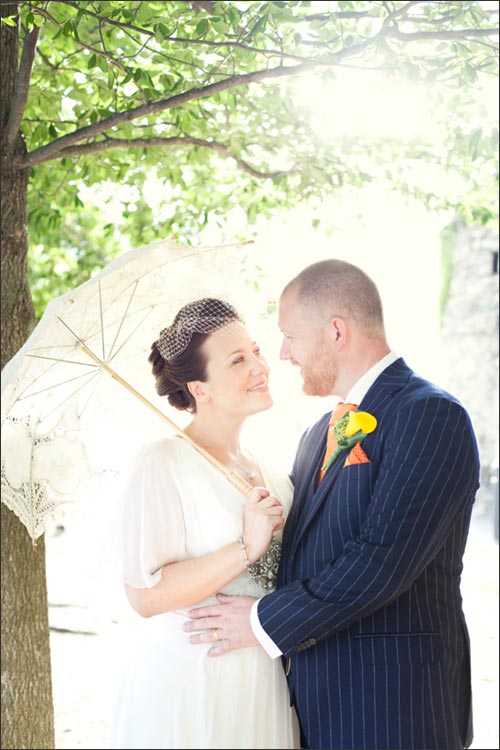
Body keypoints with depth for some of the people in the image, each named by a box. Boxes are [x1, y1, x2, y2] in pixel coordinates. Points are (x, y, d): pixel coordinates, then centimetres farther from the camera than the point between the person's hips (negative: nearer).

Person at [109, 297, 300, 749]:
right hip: (187, 686, -6)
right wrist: (246, 548, -23)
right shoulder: (165, 464, -11)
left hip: (262, 688, 7)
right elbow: (145, 595, -19)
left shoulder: (271, 477, 11)